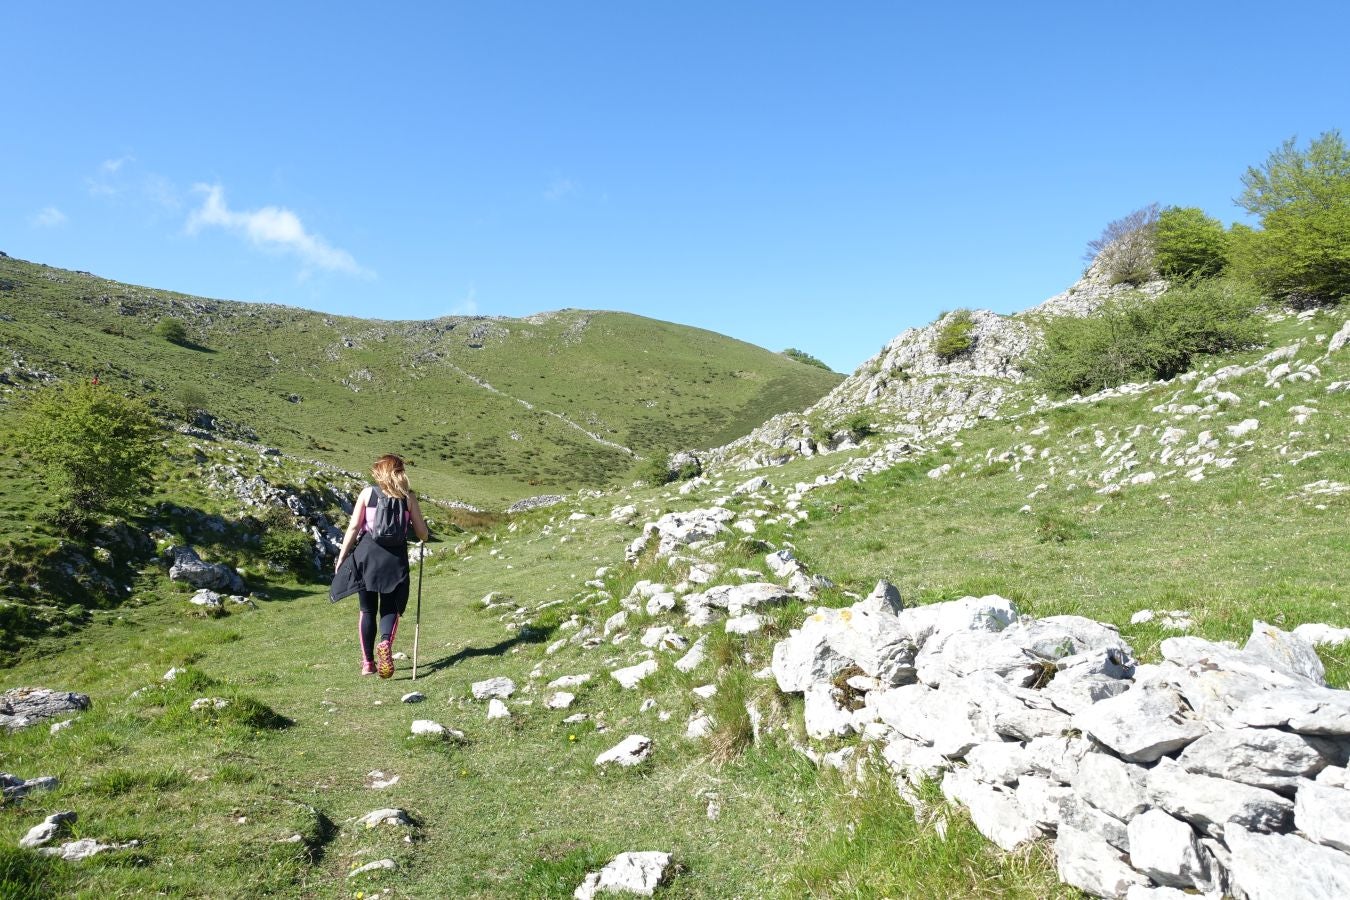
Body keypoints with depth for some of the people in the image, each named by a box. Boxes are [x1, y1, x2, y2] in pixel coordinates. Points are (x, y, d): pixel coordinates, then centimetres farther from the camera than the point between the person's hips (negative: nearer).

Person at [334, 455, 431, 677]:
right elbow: (423, 534, 6)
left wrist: (341, 558, 5)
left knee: (368, 610, 13)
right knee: (390, 608, 9)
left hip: (367, 555, 0)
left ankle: (368, 663, 15)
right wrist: (425, 528, 29)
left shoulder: (367, 492, 3)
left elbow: (353, 528, -2)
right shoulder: (408, 497, 4)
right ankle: (385, 643, -21)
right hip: (395, 558, 0)